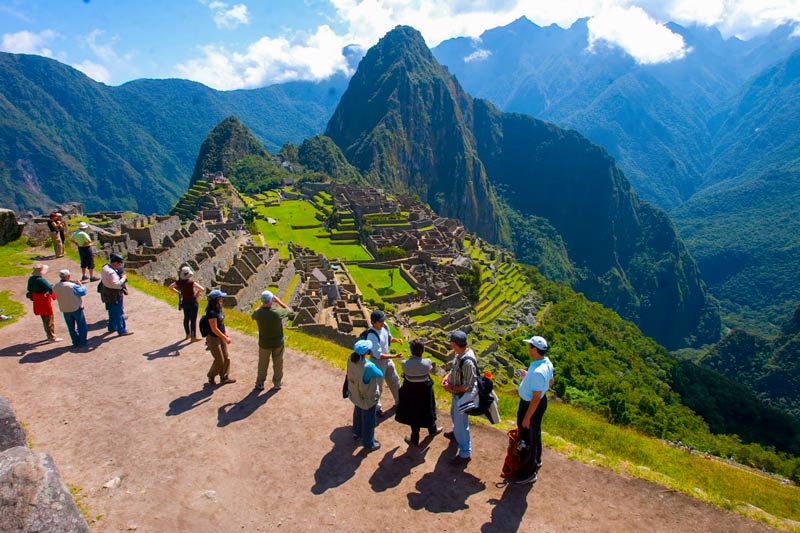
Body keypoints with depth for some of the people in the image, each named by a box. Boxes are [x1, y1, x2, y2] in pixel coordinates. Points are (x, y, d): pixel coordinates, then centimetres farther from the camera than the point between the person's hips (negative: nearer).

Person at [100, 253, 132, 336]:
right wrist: (123, 278, -19)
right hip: (114, 295, -10)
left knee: (112, 312, 23)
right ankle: (122, 330, 10)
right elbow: (116, 284, -34)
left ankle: (112, 327, 37)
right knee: (119, 313, 1)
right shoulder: (111, 272, -29)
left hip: (107, 294, 10)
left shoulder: (105, 268, 2)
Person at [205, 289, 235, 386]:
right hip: (214, 339, -8)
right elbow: (214, 329, -25)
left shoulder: (218, 309, 1)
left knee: (226, 358, 14)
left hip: (221, 337, 8)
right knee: (219, 360, 4)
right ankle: (211, 377, 27)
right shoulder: (211, 313, -26)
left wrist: (226, 334, 15)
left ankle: (224, 377, 29)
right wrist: (225, 338, -19)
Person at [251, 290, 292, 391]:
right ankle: (277, 383, 30)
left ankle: (259, 383, 33)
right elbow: (288, 310, -5)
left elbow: (253, 315, 5)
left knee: (263, 364, 21)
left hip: (264, 344, 1)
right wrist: (278, 301, -4)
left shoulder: (258, 313, -22)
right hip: (278, 343, -1)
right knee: (278, 364, 18)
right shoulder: (277, 313, -27)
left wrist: (263, 305, 2)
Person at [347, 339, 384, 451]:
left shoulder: (351, 359, -20)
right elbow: (380, 374, -20)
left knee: (358, 413, 32)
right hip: (367, 398, -7)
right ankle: (369, 444, 37)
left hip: (356, 394, 7)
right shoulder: (368, 366, -39)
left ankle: (357, 433, 57)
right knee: (368, 420, 17)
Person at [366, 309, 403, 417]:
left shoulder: (385, 326, -11)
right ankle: (377, 408, 35)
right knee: (377, 386, 11)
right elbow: (379, 355, -30)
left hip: (387, 359, 8)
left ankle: (399, 401, 48)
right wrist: (395, 356, -33)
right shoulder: (372, 336, -34)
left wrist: (395, 340, -12)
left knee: (395, 381, 24)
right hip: (377, 362, -7)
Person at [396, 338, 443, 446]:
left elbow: (405, 373, -9)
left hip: (410, 391, -1)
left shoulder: (405, 364, -26)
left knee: (414, 414, 18)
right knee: (426, 410, 26)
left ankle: (415, 439, 34)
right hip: (425, 391, 1)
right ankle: (432, 429, 53)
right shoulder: (427, 363, -25)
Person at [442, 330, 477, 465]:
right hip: (457, 394, 10)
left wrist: (451, 388, -19)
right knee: (454, 415, 33)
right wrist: (448, 376, -5)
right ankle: (456, 433, 61)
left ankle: (465, 454, 25)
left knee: (461, 424, 7)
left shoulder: (468, 362, -37)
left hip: (463, 397, -9)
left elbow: (467, 387, -30)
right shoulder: (460, 353, -10)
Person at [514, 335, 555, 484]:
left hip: (531, 405, -9)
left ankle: (529, 473, 26)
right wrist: (528, 376, 10)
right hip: (541, 401, 9)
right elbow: (550, 383, 10)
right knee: (535, 433, 28)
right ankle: (536, 461, 50)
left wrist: (526, 418, -20)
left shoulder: (538, 372, -36)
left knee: (527, 440, 9)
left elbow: (536, 398, -29)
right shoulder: (547, 362, -7)